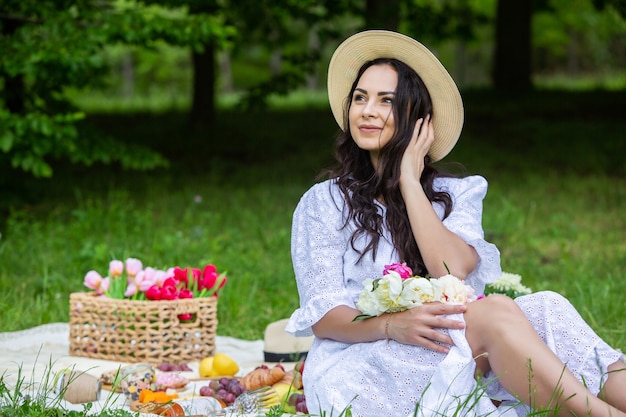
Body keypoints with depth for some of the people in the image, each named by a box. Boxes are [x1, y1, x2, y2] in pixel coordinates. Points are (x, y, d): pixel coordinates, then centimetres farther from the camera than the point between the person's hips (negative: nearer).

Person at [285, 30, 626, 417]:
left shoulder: (458, 193, 14)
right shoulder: (323, 203, 6)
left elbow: (452, 273, -8)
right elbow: (322, 316, -4)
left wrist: (409, 181, -3)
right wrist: (392, 325, -23)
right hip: (360, 366, -3)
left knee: (544, 310, -26)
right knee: (497, 314, -30)